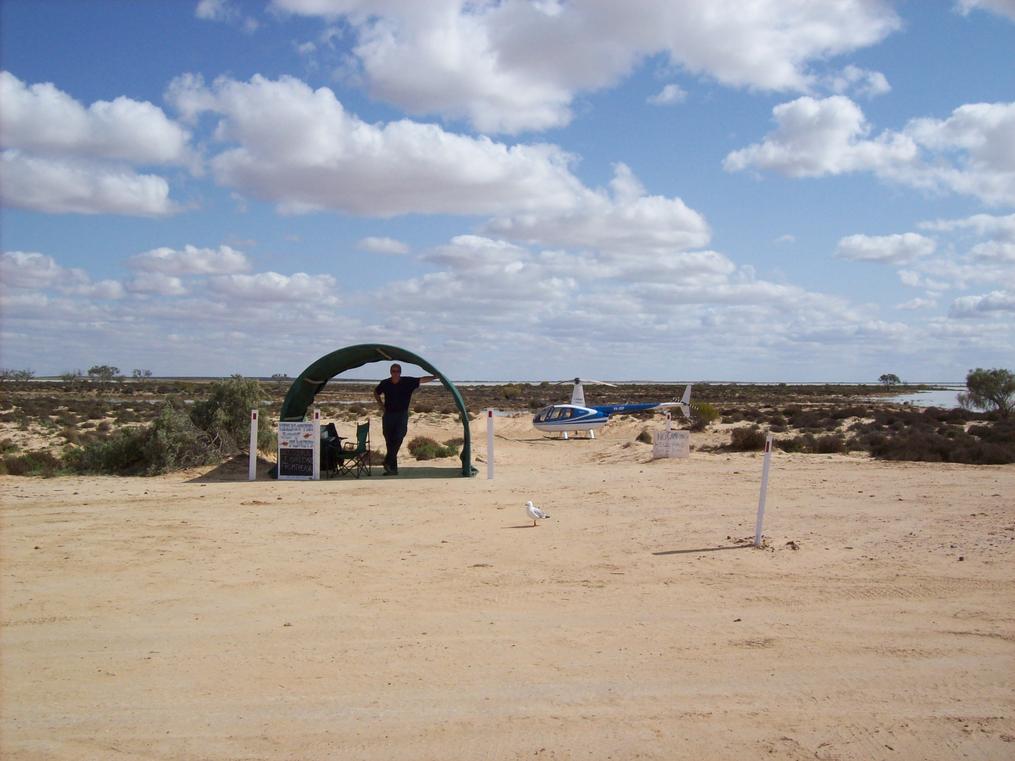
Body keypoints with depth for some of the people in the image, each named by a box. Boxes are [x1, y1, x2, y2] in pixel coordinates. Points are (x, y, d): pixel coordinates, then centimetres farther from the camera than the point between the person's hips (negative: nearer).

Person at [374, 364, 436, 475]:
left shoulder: (408, 381, -3)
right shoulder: (385, 383, 2)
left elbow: (422, 379, -10)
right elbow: (376, 392, 19)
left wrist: (434, 377, -24)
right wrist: (381, 405, 9)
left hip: (402, 415, -2)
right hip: (388, 415, 2)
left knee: (398, 438, -20)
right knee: (389, 441, 2)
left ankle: (388, 462, -18)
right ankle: (393, 468, 8)